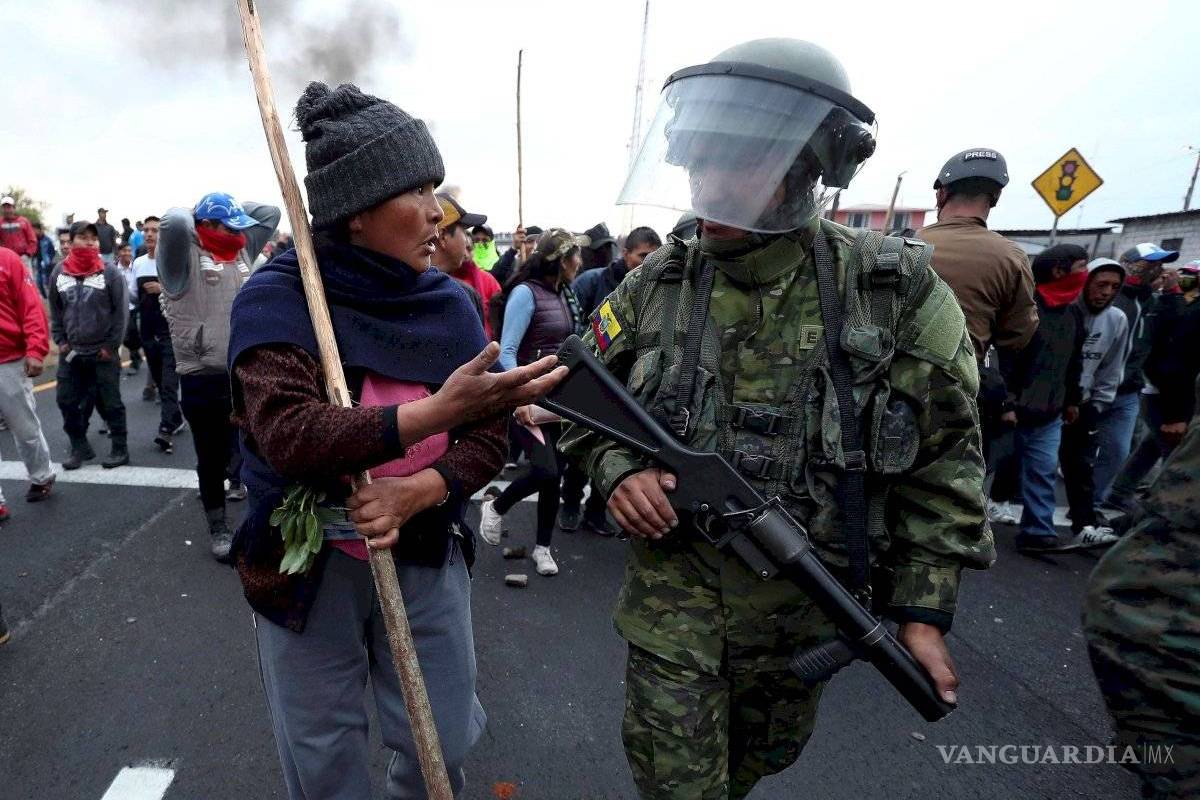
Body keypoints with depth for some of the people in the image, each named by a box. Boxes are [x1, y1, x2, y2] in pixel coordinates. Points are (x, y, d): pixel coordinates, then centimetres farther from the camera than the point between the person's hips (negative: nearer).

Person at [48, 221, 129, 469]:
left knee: (110, 402, 3)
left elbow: (121, 311, -7)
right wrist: (60, 341, 5)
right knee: (67, 401, 8)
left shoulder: (110, 272, -7)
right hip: (71, 353, 4)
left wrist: (111, 345, -9)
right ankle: (80, 447, 21)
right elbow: (55, 311, 13)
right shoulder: (59, 273, 4)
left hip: (103, 353, -4)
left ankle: (120, 449, 14)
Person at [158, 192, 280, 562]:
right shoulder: (184, 256, -7)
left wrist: (232, 211, 10)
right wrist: (193, 212, -4)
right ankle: (218, 528, 27)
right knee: (211, 458, 10)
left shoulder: (242, 250, 11)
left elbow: (270, 213, 16)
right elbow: (174, 222, -26)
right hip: (203, 380, -4)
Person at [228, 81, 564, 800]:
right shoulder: (278, 299, -13)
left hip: (428, 554, 3)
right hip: (306, 566, -2)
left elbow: (488, 437, -7)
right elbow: (288, 437, -28)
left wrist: (418, 491, -26)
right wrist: (439, 410, -39)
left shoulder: (449, 303, -3)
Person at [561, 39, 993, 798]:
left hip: (808, 597, 1)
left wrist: (925, 610, -6)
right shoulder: (652, 288, -7)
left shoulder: (894, 290, -13)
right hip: (674, 587, 0)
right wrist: (618, 469, -16)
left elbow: (943, 462, -6)